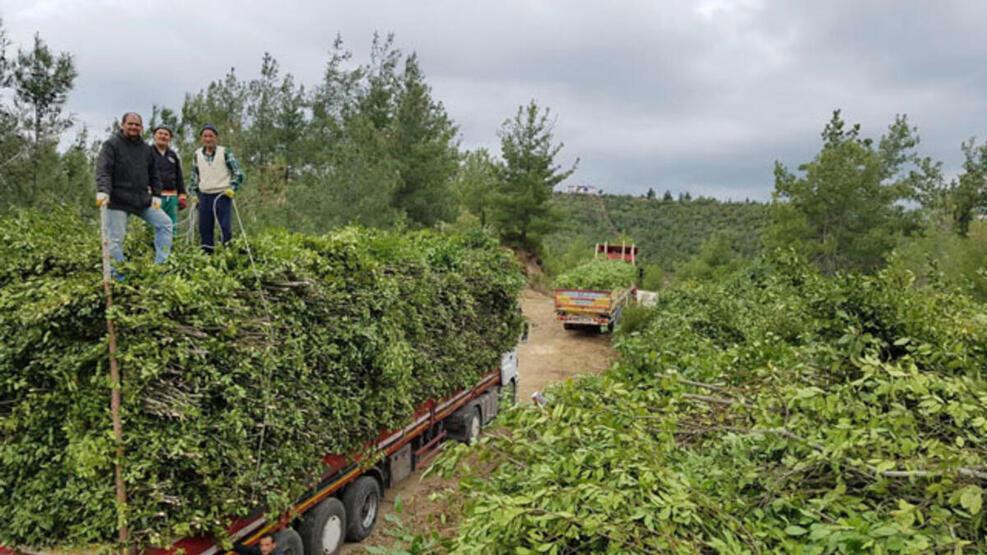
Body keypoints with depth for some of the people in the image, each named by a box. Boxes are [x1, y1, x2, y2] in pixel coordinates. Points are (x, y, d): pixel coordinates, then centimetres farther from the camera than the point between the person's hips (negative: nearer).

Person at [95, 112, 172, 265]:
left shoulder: (146, 148, 14)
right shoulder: (111, 145, -4)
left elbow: (153, 174, 20)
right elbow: (103, 170, -15)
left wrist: (156, 195, 11)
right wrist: (103, 191, -30)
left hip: (142, 200, 6)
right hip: (118, 202, -5)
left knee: (165, 224, 3)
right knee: (115, 240, -2)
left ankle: (161, 263, 8)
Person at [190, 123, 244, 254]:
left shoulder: (225, 153, -3)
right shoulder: (197, 154, 8)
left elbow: (238, 172, -1)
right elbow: (194, 177, 18)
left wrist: (232, 189, -11)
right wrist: (195, 194, 13)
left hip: (223, 195, -4)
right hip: (204, 196, 4)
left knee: (226, 226, -7)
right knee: (204, 228, 5)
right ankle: (207, 254, 15)